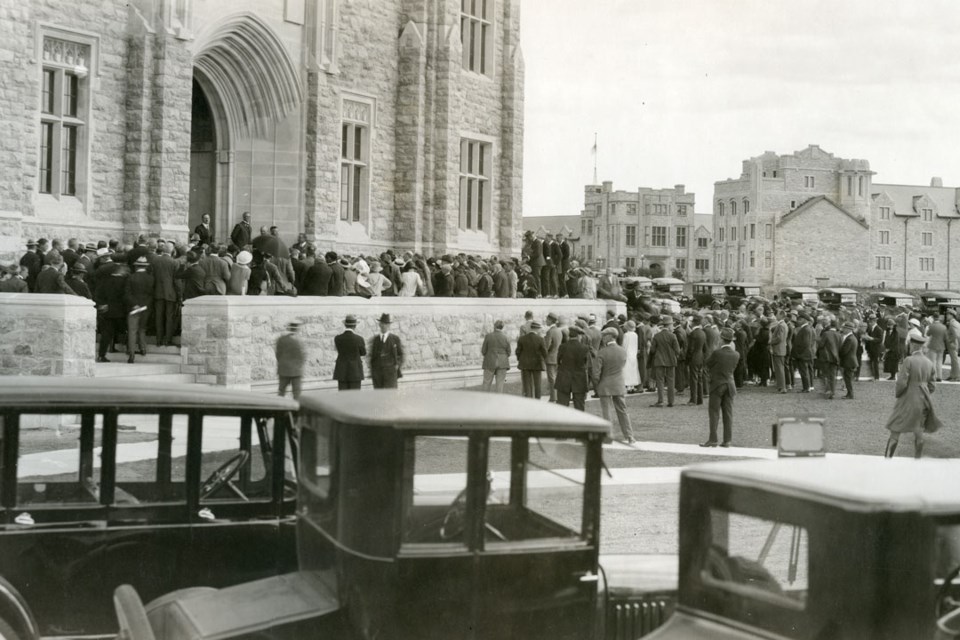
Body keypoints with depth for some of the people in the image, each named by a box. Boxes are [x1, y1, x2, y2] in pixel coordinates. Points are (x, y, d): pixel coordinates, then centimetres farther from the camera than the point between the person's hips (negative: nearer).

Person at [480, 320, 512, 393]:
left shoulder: (488, 336, -7)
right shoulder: (506, 338, -2)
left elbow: (483, 351, -6)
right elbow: (508, 353, 2)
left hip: (490, 362, -1)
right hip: (502, 363, 1)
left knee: (487, 383, 8)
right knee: (500, 384, 3)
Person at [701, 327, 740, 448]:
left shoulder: (717, 353, -18)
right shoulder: (736, 355, -3)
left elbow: (706, 364, -4)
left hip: (717, 385, -4)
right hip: (730, 385, 4)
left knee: (714, 413, 0)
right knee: (728, 413, 6)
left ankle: (713, 439, -2)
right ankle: (727, 439, 6)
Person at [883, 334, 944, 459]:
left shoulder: (908, 360, -17)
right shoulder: (929, 363, 1)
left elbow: (901, 383, -18)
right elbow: (931, 386, 6)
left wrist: (898, 395, -1)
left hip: (908, 401, -5)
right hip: (923, 402, 5)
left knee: (895, 431, 2)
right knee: (919, 432, 15)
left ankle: (887, 459, 3)